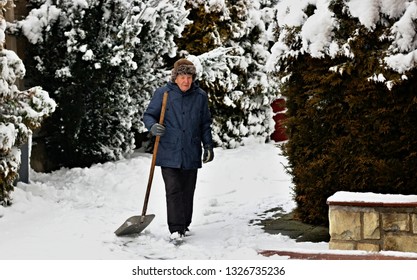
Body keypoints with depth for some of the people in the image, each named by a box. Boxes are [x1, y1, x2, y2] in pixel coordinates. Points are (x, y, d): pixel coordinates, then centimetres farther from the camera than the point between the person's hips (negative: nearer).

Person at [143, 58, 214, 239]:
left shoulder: (200, 96, 6)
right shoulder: (162, 94, -3)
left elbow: (205, 124, 14)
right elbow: (148, 115, 3)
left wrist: (208, 145, 10)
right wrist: (153, 126, -19)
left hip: (191, 154, 3)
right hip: (169, 153, -3)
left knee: (188, 191, 9)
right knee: (173, 190, -8)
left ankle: (185, 225, 21)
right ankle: (176, 228, -5)